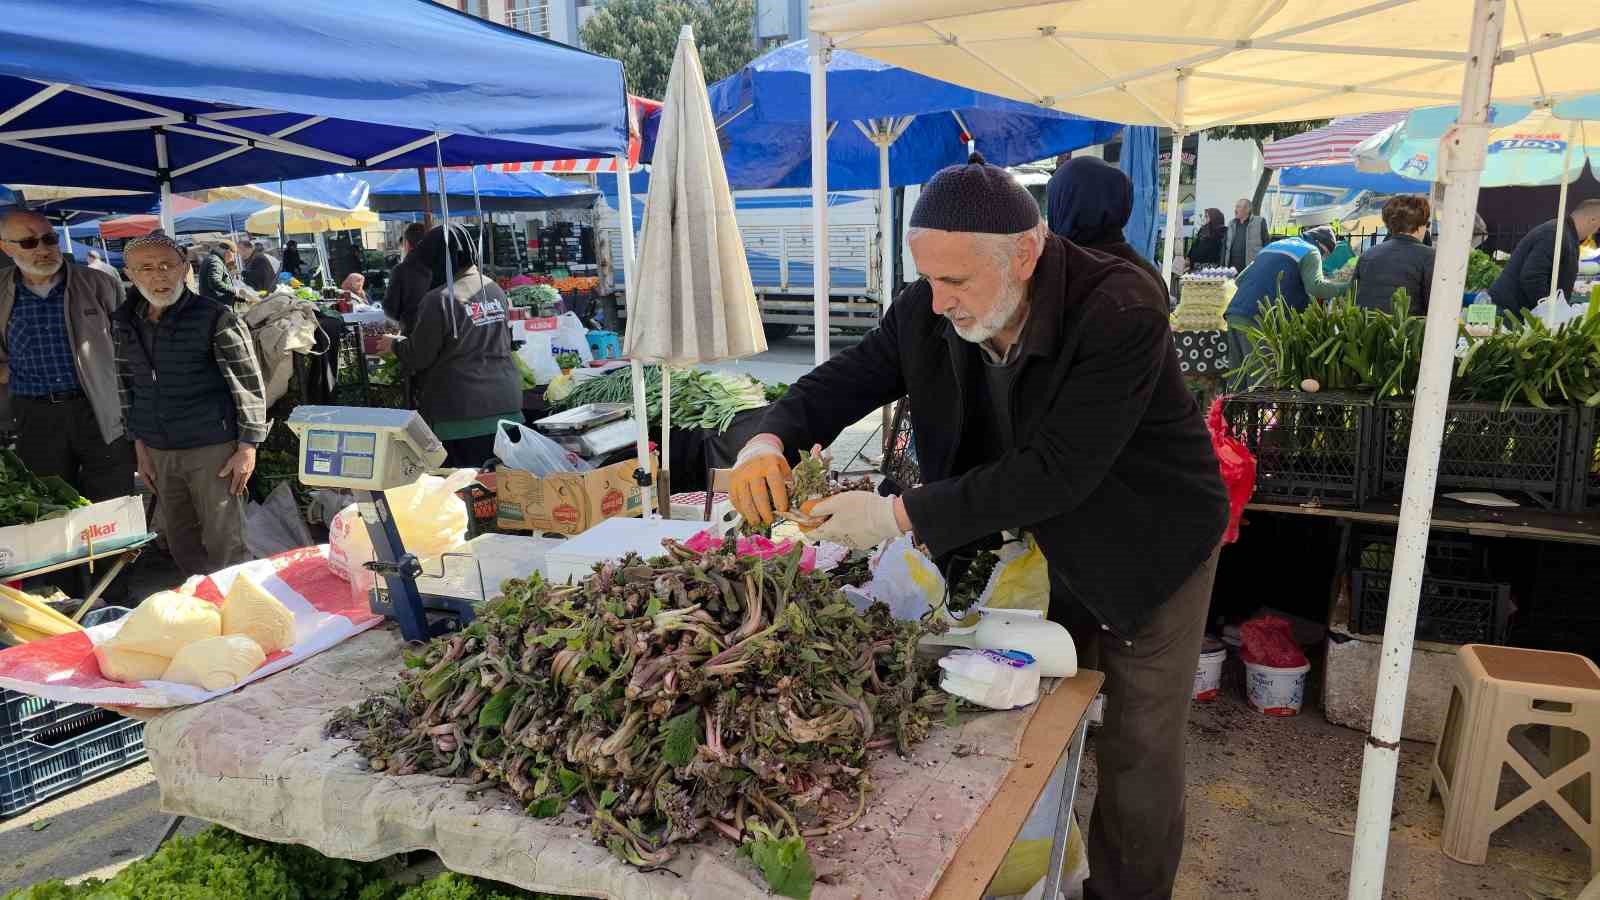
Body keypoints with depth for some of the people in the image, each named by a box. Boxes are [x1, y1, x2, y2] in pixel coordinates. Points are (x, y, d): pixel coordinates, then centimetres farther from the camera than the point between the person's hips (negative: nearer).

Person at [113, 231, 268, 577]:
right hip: (159, 451, 6)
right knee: (181, 545, 16)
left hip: (213, 448, -6)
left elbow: (249, 383, -11)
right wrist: (139, 443, 13)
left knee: (224, 547, 0)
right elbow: (127, 383, 16)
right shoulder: (126, 321, 6)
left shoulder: (215, 317, -11)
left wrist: (248, 447, -13)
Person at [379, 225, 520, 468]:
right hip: (506, 407, 6)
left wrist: (395, 344, 14)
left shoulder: (439, 299, -14)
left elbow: (418, 358, -8)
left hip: (461, 415, -6)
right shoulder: (495, 289, 7)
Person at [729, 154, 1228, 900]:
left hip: (1149, 550, -4)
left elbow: (1055, 471, -35)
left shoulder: (1121, 312, -32)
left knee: (1137, 755, 8)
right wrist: (771, 440, -27)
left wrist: (900, 516, -37)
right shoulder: (928, 313, -16)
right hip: (1043, 547, 4)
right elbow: (845, 378, -5)